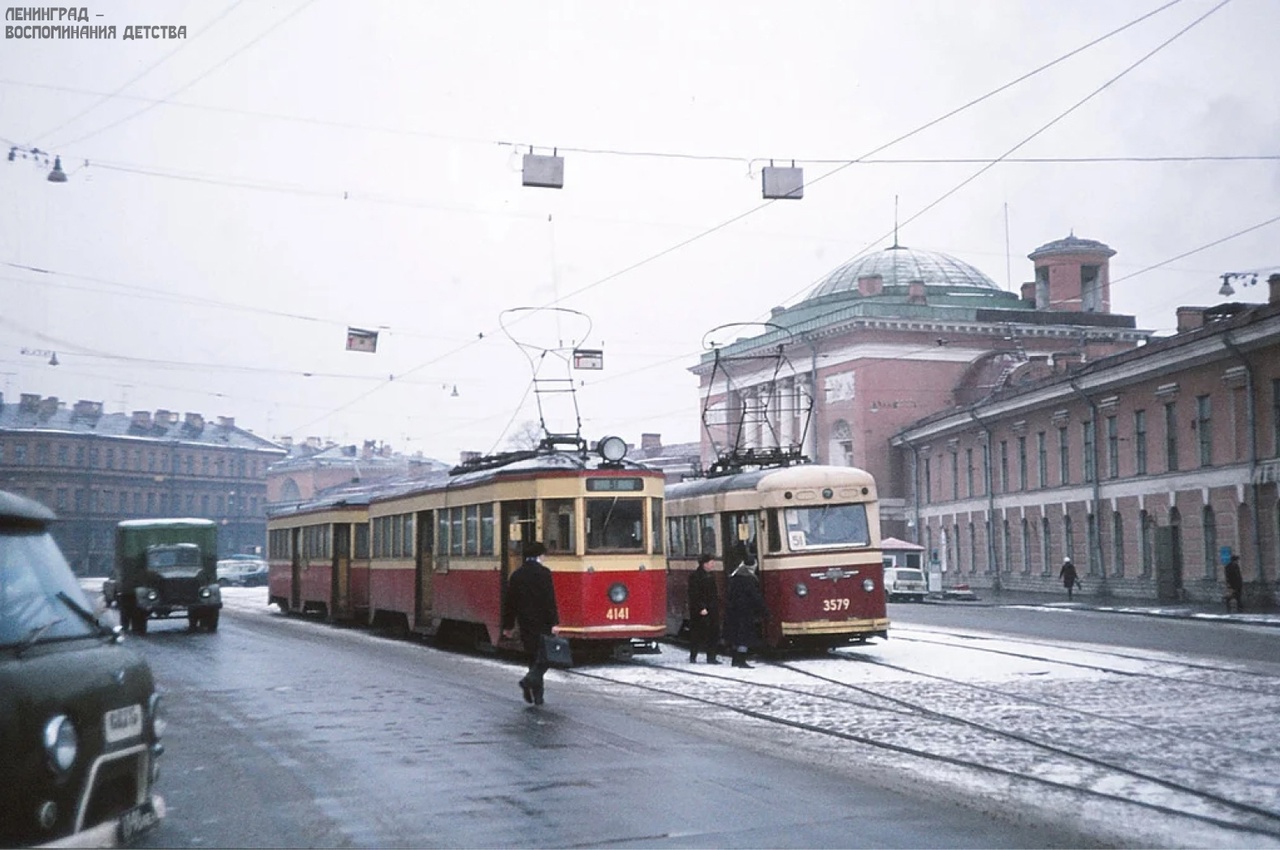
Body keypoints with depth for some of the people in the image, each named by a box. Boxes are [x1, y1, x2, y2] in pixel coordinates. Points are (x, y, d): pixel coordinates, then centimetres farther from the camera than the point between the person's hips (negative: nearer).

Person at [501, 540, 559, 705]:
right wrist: (554, 622, -14)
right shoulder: (543, 572, -8)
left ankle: (537, 696, 11)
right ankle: (530, 680, -22)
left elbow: (510, 602, 11)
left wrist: (508, 625, 16)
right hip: (542, 623, -5)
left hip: (525, 624, 5)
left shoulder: (516, 574, 9)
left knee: (534, 657, 13)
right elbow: (549, 599, -14)